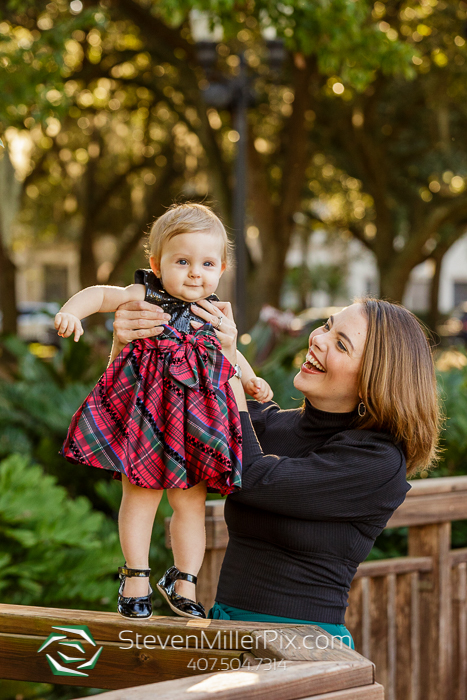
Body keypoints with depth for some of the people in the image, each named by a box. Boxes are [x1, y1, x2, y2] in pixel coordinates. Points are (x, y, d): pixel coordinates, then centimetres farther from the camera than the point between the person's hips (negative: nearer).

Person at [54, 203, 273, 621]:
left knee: (191, 503, 7)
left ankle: (184, 583, 19)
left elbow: (229, 353, 23)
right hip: (146, 414, -4)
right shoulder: (145, 297, -4)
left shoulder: (216, 315, 8)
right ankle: (136, 579, 14)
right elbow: (100, 294, -3)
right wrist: (72, 311, -22)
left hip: (195, 420, 4)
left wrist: (251, 380, 8)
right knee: (140, 497, 2)